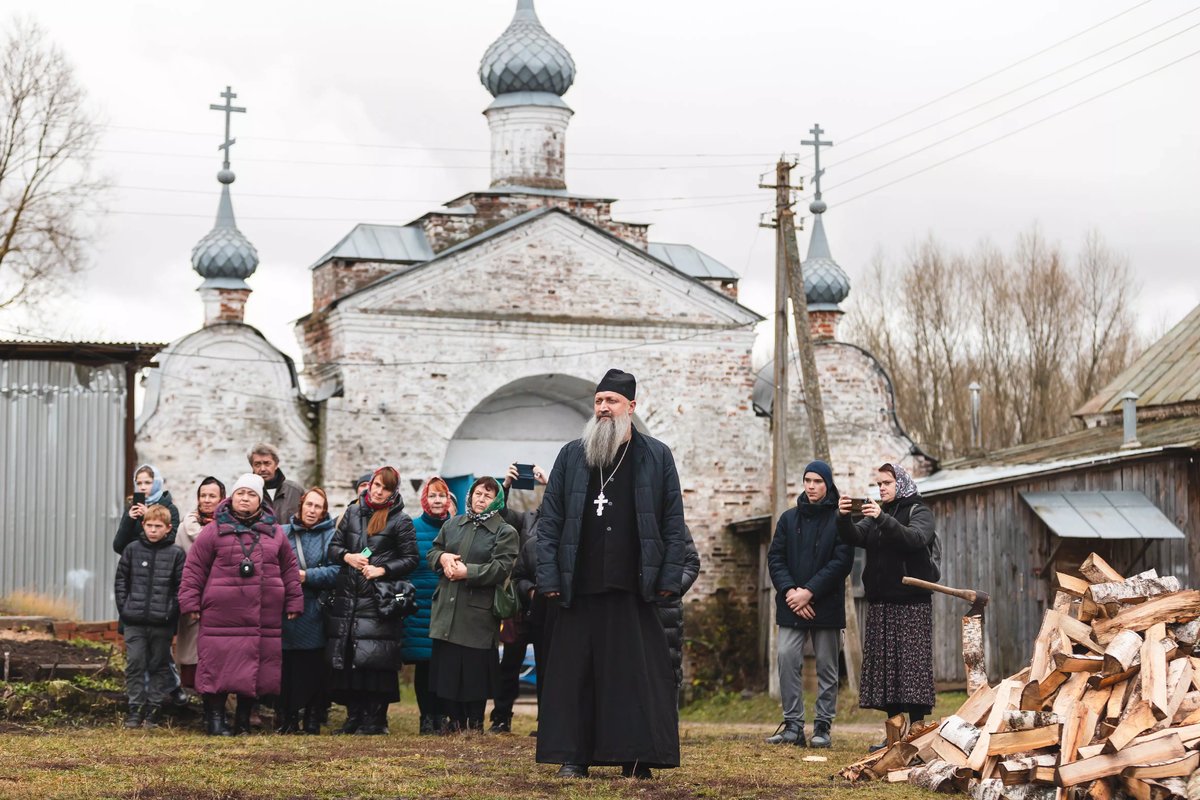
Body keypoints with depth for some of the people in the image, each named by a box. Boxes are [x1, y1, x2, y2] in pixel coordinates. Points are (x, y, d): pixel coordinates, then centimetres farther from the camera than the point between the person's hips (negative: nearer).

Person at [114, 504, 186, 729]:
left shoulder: (176, 554, 0)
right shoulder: (133, 549, 5)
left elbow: (181, 587, 0)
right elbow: (121, 580, 9)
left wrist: (172, 613, -8)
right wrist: (124, 607, 0)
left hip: (162, 623, -1)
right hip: (134, 621, 1)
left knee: (159, 666, 6)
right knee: (135, 664, 1)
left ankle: (154, 707, 13)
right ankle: (136, 708, 7)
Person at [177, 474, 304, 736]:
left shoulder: (274, 532, 13)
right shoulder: (215, 530, 3)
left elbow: (289, 569, 17)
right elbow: (194, 568, 2)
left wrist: (294, 603, 13)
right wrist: (191, 602, -2)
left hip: (264, 618, 3)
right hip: (222, 615, -3)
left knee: (256, 670, 5)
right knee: (219, 667, -4)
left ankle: (243, 719, 17)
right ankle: (215, 718, 5)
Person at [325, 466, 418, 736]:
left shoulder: (401, 521, 3)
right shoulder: (352, 513, 14)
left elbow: (410, 559, 0)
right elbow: (333, 546, 16)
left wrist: (382, 569, -11)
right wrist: (347, 556, -4)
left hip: (379, 599, -4)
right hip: (347, 595, 4)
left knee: (376, 660, -8)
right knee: (346, 658, 2)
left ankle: (375, 719, -2)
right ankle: (354, 716, 11)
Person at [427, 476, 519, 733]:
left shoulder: (505, 532, -1)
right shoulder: (452, 525, 15)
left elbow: (501, 568, -12)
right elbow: (431, 553, 21)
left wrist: (468, 572, -16)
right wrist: (443, 557, -3)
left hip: (478, 612, -5)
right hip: (447, 608, 5)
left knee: (476, 667, -3)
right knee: (446, 665, 5)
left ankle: (476, 721, 10)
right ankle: (455, 719, 16)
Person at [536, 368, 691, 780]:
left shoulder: (656, 457, 6)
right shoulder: (571, 456, 10)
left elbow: (674, 525, 5)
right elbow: (549, 521, 8)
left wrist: (670, 578, -3)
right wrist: (548, 577, -2)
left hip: (634, 589, -1)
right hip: (579, 588, 1)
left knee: (638, 673, -1)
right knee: (573, 671, 3)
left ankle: (638, 758, 5)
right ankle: (572, 756, 10)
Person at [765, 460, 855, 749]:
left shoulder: (839, 519, 0)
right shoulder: (789, 518, 12)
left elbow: (842, 561, -8)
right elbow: (775, 557, 8)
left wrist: (810, 592, -14)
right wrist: (789, 590, -9)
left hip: (826, 605, -3)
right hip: (791, 606, 3)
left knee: (826, 666, 2)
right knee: (787, 658, -7)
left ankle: (823, 727, 7)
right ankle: (793, 725, -3)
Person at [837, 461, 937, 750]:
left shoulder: (919, 512, 1)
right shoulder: (877, 514, 17)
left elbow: (916, 539, -19)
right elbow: (855, 537, 1)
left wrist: (882, 519, -30)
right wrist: (843, 519, -19)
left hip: (912, 602, -5)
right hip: (881, 601, 6)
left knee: (912, 665, -10)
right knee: (885, 666, 3)